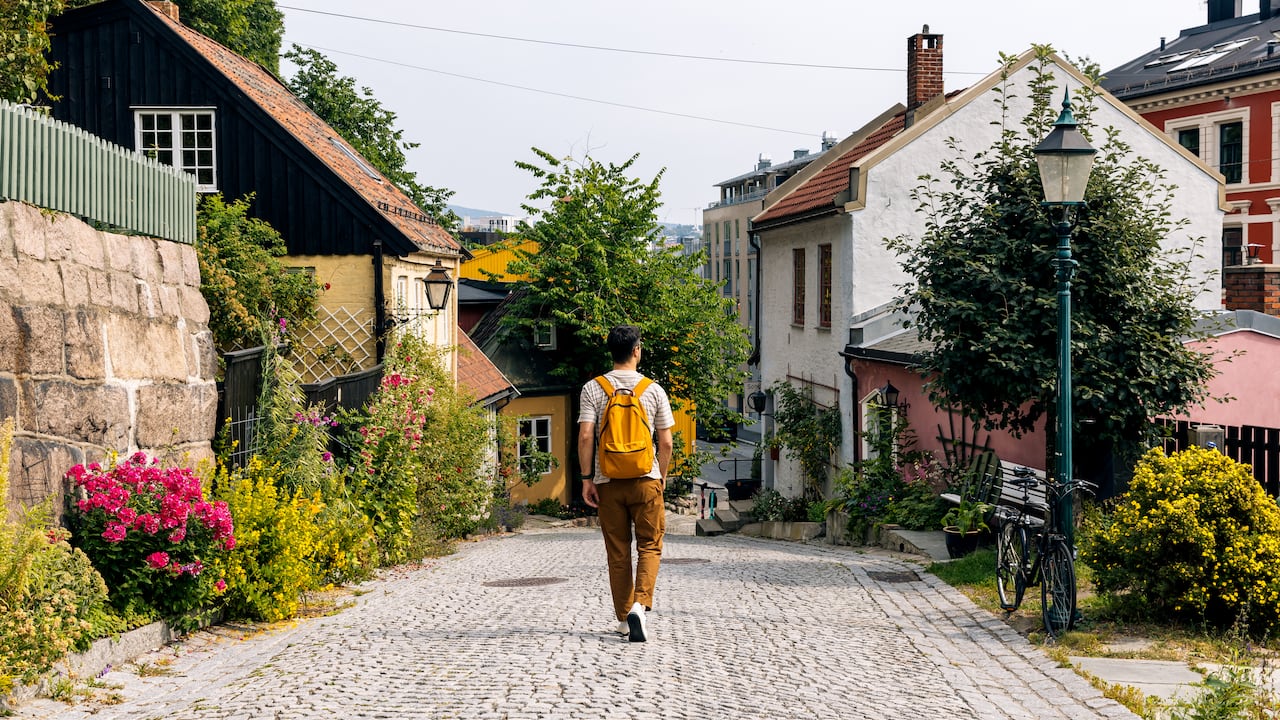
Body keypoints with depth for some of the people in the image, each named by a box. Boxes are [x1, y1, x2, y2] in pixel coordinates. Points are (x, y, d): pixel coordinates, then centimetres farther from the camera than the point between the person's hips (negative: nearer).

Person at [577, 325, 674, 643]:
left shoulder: (593, 389, -1)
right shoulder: (653, 390, -1)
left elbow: (585, 436, -8)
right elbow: (666, 442, 1)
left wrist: (586, 479, -2)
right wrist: (662, 476, 15)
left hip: (607, 481, 1)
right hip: (645, 478, -1)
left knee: (618, 552, 10)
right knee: (649, 546, 6)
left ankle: (624, 618, 16)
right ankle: (640, 604, -16)